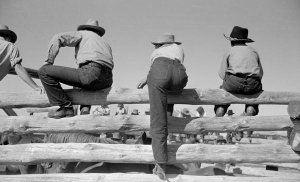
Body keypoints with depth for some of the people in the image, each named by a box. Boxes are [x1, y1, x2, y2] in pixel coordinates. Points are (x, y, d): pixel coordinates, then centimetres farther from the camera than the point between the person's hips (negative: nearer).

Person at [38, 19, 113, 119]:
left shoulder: (83, 34, 21)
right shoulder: (105, 44, 36)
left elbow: (57, 39, 6)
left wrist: (48, 62, 8)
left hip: (91, 74, -7)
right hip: (107, 82, 7)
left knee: (44, 71, 0)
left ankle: (66, 107, -3)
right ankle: (85, 107, 16)